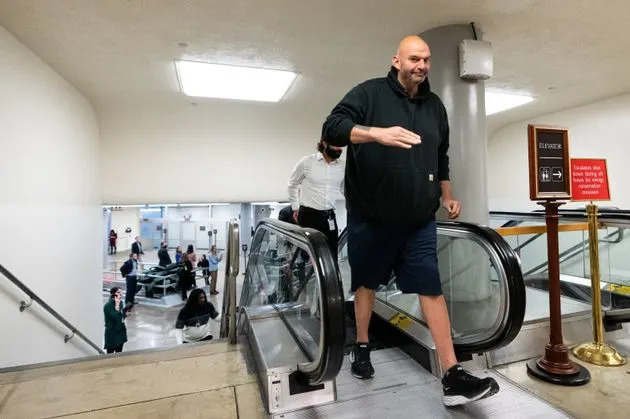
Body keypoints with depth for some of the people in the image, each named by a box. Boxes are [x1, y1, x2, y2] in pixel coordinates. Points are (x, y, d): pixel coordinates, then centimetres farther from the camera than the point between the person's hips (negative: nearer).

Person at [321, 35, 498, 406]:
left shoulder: (435, 105, 15)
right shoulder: (370, 93, -1)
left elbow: (441, 157, 24)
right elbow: (332, 128, -16)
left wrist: (447, 195, 19)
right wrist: (377, 133, -32)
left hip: (420, 219, 4)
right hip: (370, 215, -3)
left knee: (432, 288, -1)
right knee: (366, 281, 12)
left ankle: (453, 376, 7)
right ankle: (362, 347, 34)